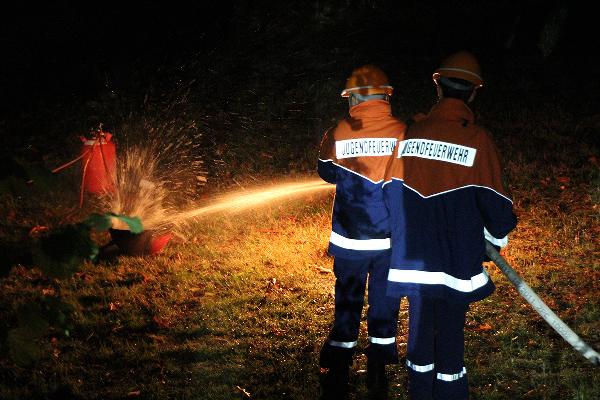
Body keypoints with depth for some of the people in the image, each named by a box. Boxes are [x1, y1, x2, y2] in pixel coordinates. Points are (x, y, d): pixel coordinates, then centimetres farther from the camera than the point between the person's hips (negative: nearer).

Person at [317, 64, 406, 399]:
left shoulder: (339, 134, -8)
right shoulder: (403, 132, -9)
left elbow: (328, 173, 9)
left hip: (349, 239, 0)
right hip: (392, 239, 0)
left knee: (347, 303, 11)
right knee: (384, 304, 14)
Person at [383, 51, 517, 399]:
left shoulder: (412, 132, 0)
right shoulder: (477, 139, -11)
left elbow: (392, 191, 7)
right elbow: (492, 199, -7)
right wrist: (500, 233, 14)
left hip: (414, 258, 4)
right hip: (456, 260, -3)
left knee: (420, 328, 15)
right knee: (450, 333, 6)